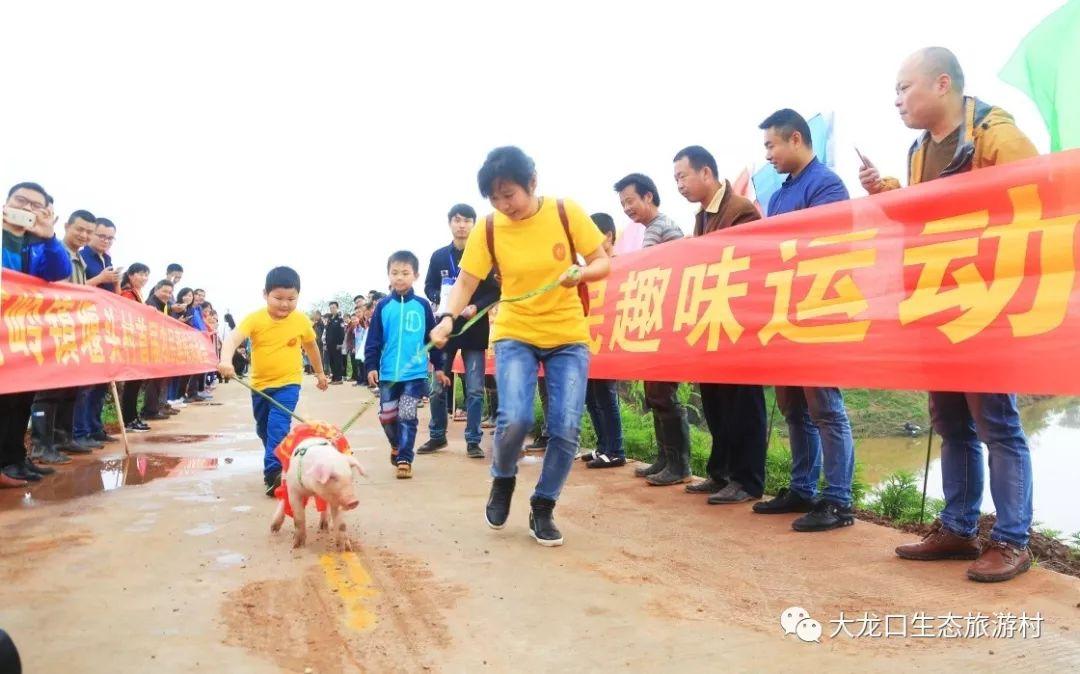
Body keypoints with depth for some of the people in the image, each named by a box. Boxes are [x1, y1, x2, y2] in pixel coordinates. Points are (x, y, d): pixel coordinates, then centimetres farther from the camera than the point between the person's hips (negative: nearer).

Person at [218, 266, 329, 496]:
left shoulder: (301, 321, -9)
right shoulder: (255, 319, -15)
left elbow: (311, 346, 10)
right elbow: (233, 338, -31)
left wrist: (320, 373, 21)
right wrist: (226, 360, -52)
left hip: (288, 382, -2)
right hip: (260, 384, 2)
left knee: (278, 423, -22)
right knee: (263, 429, 18)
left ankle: (273, 471, -24)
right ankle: (277, 462, 40)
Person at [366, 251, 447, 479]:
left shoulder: (422, 305, 0)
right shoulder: (383, 306, 1)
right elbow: (373, 340, 2)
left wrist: (438, 367, 8)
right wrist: (371, 366, -5)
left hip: (415, 373, -2)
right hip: (388, 373, 2)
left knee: (407, 417, -3)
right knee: (386, 416, 10)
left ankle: (404, 459, 6)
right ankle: (396, 445, 36)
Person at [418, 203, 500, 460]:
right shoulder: (439, 256, 7)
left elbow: (496, 291, -2)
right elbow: (429, 288, 12)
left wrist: (476, 307, -17)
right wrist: (441, 298, -9)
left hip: (475, 329, -2)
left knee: (475, 390, 0)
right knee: (438, 388, 9)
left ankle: (473, 441, 9)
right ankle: (437, 436, 24)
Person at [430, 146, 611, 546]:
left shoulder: (566, 213, -8)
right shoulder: (487, 229, -7)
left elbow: (602, 262, -2)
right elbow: (466, 282, -6)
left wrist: (583, 273, -24)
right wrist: (448, 317, -24)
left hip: (569, 336, 1)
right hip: (515, 334, 0)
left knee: (566, 428, -7)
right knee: (515, 419, -19)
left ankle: (543, 508, 16)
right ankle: (503, 480, 15)